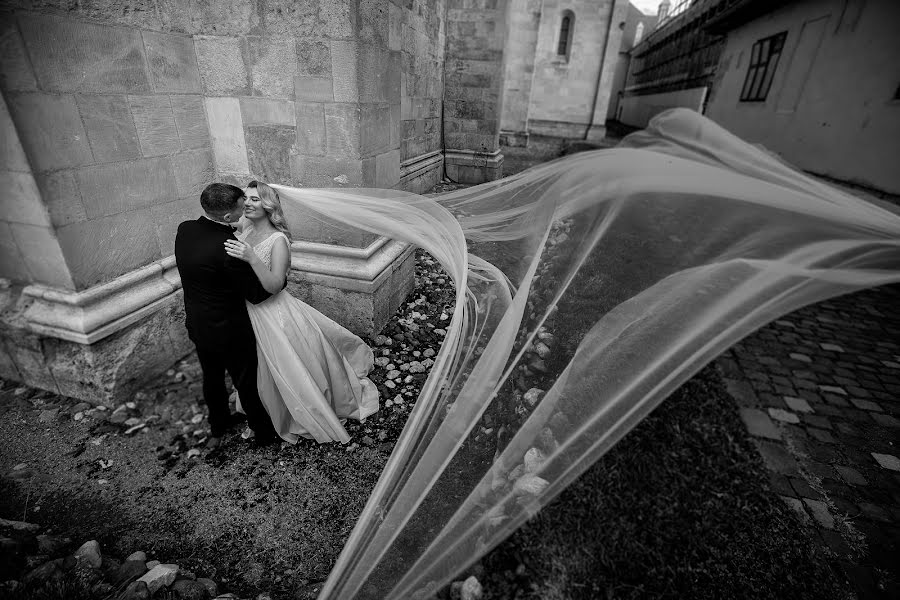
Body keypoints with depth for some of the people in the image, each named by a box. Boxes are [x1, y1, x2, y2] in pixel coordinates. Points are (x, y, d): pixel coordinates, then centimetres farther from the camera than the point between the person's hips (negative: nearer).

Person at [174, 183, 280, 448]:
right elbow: (257, 293, -22)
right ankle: (264, 432, 34)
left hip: (196, 324, 7)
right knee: (247, 383, 13)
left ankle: (218, 426, 50)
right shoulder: (227, 247, -31)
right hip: (228, 330, -7)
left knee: (212, 377, 26)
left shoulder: (184, 229, -8)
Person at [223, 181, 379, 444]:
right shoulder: (245, 231, 1)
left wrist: (251, 258, -39)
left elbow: (274, 285, -29)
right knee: (266, 372, 24)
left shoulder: (278, 240, -20)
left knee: (292, 369, 8)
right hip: (249, 311, 7)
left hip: (273, 313, -7)